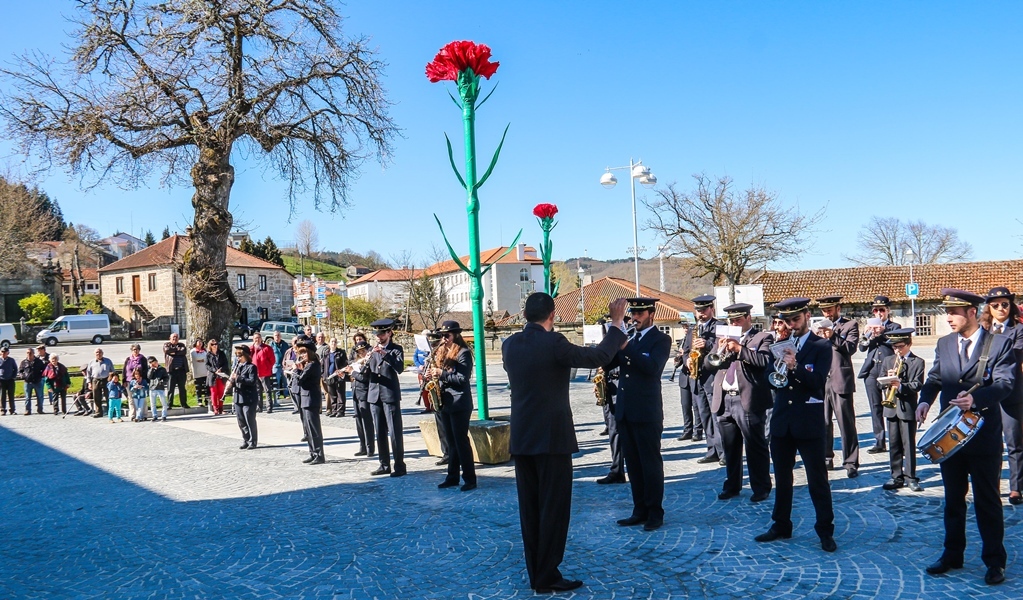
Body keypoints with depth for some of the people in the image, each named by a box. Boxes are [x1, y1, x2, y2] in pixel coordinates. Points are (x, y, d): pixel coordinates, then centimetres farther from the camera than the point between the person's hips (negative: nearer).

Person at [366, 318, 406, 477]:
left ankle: (399, 466, 0)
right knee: (380, 433, 9)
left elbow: (400, 368, -16)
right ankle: (384, 465, 17)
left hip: (390, 395, -5)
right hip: (374, 395, 5)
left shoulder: (396, 349, 1)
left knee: (395, 432, -5)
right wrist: (365, 363, -14)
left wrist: (385, 354, -24)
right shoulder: (372, 350, 14)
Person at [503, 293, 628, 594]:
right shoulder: (553, 343, -15)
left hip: (521, 437, 7)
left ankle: (535, 573, 20)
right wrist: (616, 324, 3)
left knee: (530, 508, 12)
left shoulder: (509, 345, 3)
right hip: (551, 436, -6)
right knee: (554, 507, 3)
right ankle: (547, 577, 8)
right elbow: (599, 357, -9)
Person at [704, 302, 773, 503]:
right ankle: (732, 486, 24)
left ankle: (761, 488, 11)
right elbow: (707, 365, 13)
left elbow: (766, 360, -17)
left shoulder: (762, 337, 2)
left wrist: (739, 348, -18)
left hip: (748, 401, -5)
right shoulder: (723, 338, 18)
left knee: (756, 447, 1)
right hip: (724, 401, 6)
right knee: (730, 447, 14)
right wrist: (719, 350, -5)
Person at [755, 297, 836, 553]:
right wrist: (778, 363, -15)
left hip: (809, 423, -5)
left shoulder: (821, 346, -1)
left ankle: (826, 530, 11)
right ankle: (781, 525, 24)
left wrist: (795, 366, -26)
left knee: (817, 479, 1)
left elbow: (818, 381, -13)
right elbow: (769, 378, 4)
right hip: (782, 421, 5)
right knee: (782, 476, 13)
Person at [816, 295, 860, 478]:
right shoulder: (821, 327, 18)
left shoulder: (850, 325, 4)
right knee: (823, 422, 8)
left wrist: (833, 337, -21)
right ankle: (826, 458, 18)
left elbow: (851, 347, -10)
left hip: (841, 381, -4)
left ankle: (851, 463, 1)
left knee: (847, 424, -3)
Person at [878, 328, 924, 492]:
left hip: (908, 408, -4)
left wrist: (901, 386, -27)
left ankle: (910, 477, 9)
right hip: (891, 408, 4)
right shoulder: (887, 361, 12)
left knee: (909, 444, 1)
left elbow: (918, 385, -11)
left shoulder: (917, 362, 0)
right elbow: (879, 384, 8)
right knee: (894, 444, 8)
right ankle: (896, 477, 15)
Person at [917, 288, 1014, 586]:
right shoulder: (943, 344, 8)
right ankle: (952, 554, 26)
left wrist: (976, 398, -34)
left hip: (984, 436, -4)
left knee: (987, 501, 6)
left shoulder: (999, 344, -6)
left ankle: (995, 561, 20)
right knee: (953, 499, 14)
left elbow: (1005, 383, -16)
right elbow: (934, 379, 9)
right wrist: (925, 400, -12)